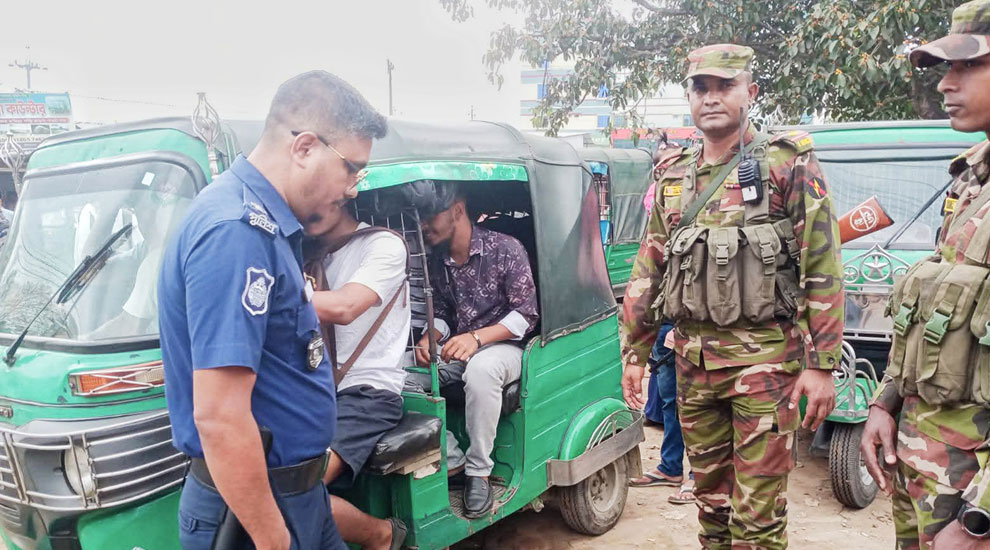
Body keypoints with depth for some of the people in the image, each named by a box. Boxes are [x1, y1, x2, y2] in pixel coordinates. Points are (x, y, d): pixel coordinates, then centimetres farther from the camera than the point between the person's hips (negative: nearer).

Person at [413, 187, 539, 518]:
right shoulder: (437, 260, 7)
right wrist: (428, 339, -9)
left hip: (504, 346, -6)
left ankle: (478, 472, -26)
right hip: (456, 349, 6)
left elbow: (527, 314, -14)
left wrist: (476, 337, -27)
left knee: (480, 369, -40)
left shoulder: (505, 249, -11)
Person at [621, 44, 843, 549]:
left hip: (764, 357, -5)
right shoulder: (673, 179, 11)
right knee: (711, 497, 17)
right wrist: (634, 353, 11)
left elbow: (823, 272, -7)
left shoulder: (789, 166, -3)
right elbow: (647, 273, 14)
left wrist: (822, 365, -11)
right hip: (692, 360, 5)